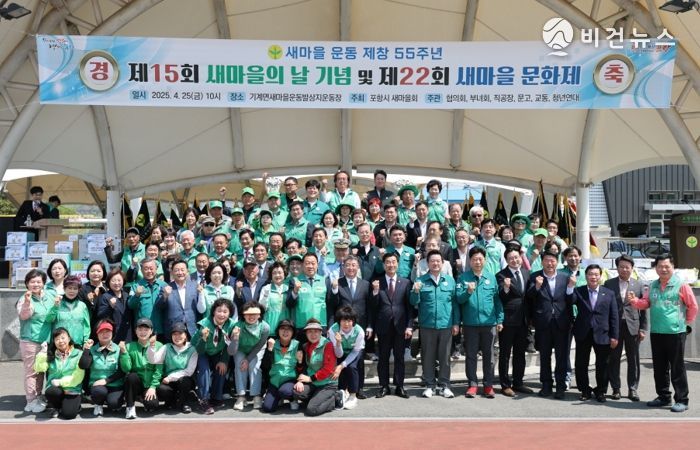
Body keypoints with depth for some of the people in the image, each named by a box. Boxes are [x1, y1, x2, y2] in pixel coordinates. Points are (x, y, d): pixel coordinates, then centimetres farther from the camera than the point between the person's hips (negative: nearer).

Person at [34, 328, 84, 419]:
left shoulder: (78, 354, -1)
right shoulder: (51, 355, 9)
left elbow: (78, 377, -8)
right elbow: (39, 368, -7)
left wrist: (60, 382, -14)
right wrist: (43, 352, -10)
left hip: (72, 391, -3)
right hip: (55, 389, 3)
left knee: (68, 414, -25)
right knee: (51, 392, -33)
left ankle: (75, 404, 12)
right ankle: (57, 407, 2)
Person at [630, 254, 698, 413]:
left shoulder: (681, 285, -6)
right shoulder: (653, 286, 10)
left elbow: (693, 306, -2)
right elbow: (645, 303, 12)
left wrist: (686, 323, 2)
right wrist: (634, 300, -7)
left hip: (675, 332, -6)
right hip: (656, 332, 6)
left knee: (677, 368, -1)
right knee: (659, 367, 13)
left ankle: (681, 400, 6)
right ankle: (663, 397, 25)